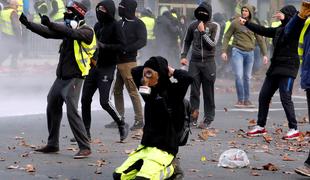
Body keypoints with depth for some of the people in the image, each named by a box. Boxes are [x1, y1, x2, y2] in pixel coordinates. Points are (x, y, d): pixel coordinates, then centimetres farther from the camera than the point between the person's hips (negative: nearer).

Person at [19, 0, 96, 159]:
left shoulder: (86, 32, -10)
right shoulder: (68, 31, 13)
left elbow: (72, 34, -29)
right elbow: (47, 33, 11)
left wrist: (50, 24, -38)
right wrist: (27, 23, 3)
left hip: (74, 78, -9)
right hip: (61, 78, 9)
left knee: (72, 111, -17)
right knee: (52, 109, 14)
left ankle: (85, 147, -14)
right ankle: (52, 144, 27)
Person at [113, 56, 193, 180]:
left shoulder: (172, 90, -10)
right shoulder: (151, 90, 8)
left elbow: (187, 78, -29)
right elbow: (133, 72, 19)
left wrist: (170, 71, -11)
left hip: (164, 148, -7)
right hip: (146, 146, 7)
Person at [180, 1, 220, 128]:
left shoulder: (214, 26, -1)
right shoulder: (193, 26, 8)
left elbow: (213, 44, -9)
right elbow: (187, 41, 20)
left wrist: (203, 32, -14)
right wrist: (183, 56, 10)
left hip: (208, 62, -2)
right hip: (194, 62, 2)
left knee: (208, 92, 2)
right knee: (194, 91, -1)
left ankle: (208, 118, 7)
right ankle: (193, 116, 4)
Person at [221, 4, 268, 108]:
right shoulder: (235, 23, 0)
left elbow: (260, 40, 11)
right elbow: (227, 37, 3)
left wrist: (265, 54, 5)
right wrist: (224, 51, -4)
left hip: (249, 53, 3)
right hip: (238, 51, -3)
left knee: (247, 77, 7)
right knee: (239, 76, -12)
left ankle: (247, 100, 14)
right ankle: (240, 100, -4)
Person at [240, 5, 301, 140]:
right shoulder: (279, 30, 13)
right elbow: (263, 31, 22)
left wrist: (284, 19, -38)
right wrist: (246, 23, 24)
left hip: (288, 68, -8)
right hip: (275, 68, 8)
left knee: (285, 98, -13)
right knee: (263, 96, 10)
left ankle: (293, 129, -7)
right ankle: (260, 126, 19)